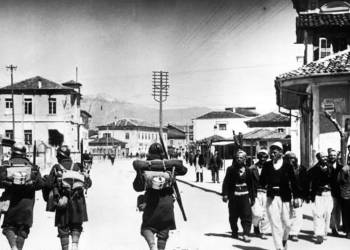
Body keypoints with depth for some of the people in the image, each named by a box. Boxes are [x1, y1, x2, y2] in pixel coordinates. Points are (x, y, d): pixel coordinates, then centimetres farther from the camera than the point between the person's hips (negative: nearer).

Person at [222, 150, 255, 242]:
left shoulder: (247, 170, 5)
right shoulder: (231, 169, 1)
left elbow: (251, 184, 12)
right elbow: (226, 182, -1)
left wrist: (252, 197, 12)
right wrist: (225, 194, -9)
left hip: (245, 196, 0)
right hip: (233, 196, 0)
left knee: (247, 215, -8)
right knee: (233, 216, 10)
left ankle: (246, 234, -7)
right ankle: (234, 232, 28)